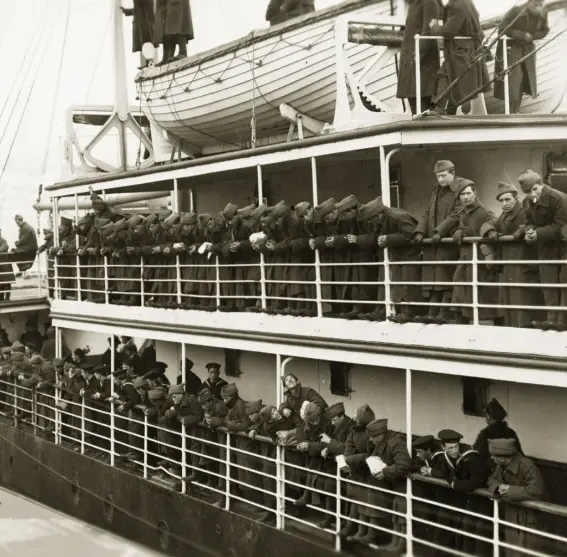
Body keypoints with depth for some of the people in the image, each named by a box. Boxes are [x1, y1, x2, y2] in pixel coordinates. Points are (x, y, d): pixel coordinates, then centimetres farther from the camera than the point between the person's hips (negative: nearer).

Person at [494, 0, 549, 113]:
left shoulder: (543, 13, -10)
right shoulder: (516, 11, -26)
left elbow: (544, 31, 5)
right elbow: (502, 28, -25)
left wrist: (532, 36, -17)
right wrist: (522, 35, -27)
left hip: (528, 48, 6)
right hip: (511, 47, -6)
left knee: (526, 80, 8)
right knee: (513, 79, -12)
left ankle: (514, 112, 28)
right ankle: (510, 113, -4)